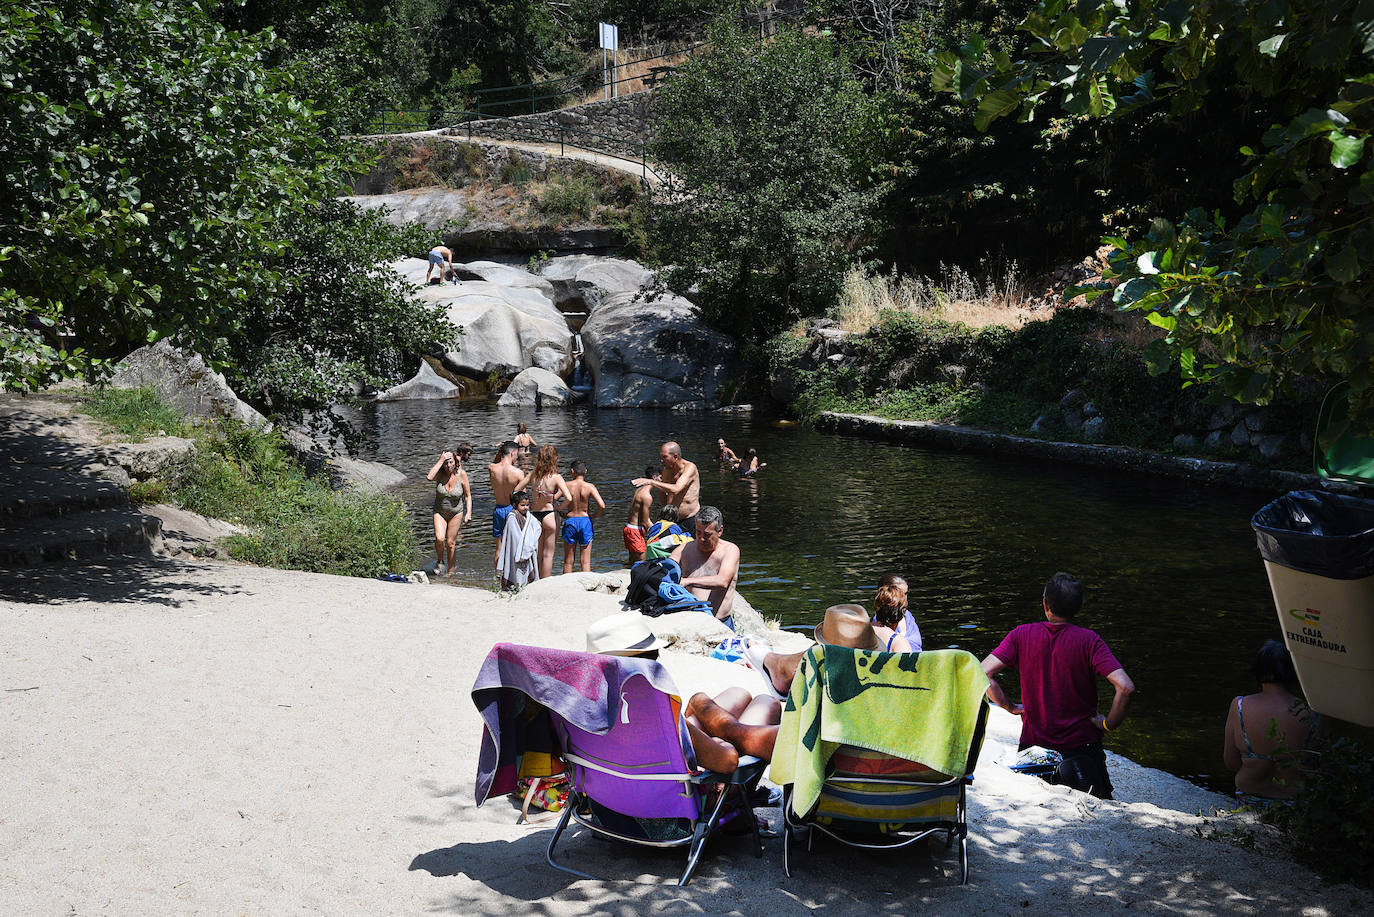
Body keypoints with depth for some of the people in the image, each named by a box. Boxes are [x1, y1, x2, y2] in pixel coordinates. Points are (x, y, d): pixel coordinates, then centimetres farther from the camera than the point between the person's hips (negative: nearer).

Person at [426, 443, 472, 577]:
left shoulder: (461, 474, -15)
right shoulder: (440, 472, -15)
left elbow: (468, 495, -5)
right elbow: (429, 477, -38)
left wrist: (469, 512, -14)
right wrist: (441, 460, -34)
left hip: (456, 513, 0)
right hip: (439, 512, 0)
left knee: (450, 543, 4)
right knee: (439, 538, -19)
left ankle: (450, 570, 23)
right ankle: (440, 561, 9)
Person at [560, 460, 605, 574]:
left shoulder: (567, 485, -5)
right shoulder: (590, 486, -7)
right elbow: (602, 506, -16)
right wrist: (593, 516, 3)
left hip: (570, 521, 1)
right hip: (585, 521, 0)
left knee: (568, 561, 11)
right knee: (585, 562, 5)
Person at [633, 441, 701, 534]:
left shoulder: (690, 467, -12)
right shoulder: (666, 470, 7)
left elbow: (676, 489, -29)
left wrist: (651, 482, -28)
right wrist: (658, 483, -3)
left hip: (691, 522, -6)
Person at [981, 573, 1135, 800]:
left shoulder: (1022, 636, -6)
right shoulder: (1089, 640, -11)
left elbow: (982, 675, -12)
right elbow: (1125, 687, -21)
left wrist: (1011, 707, 1)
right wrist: (1108, 724, -6)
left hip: (1034, 740, 2)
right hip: (1082, 743, -2)